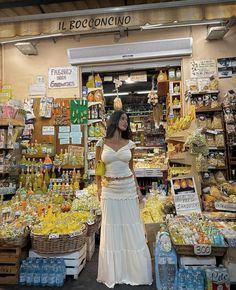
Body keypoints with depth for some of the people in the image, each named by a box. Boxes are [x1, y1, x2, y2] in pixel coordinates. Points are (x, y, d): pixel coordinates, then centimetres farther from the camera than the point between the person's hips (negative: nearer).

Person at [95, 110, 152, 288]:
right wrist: (99, 188, 0)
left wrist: (138, 188, 6)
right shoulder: (102, 143, 1)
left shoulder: (129, 144, 5)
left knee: (132, 229, 8)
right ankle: (113, 273, 27)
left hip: (128, 188, 2)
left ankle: (135, 271, 26)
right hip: (109, 190, -1)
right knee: (111, 230, 8)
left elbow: (131, 168, 11)